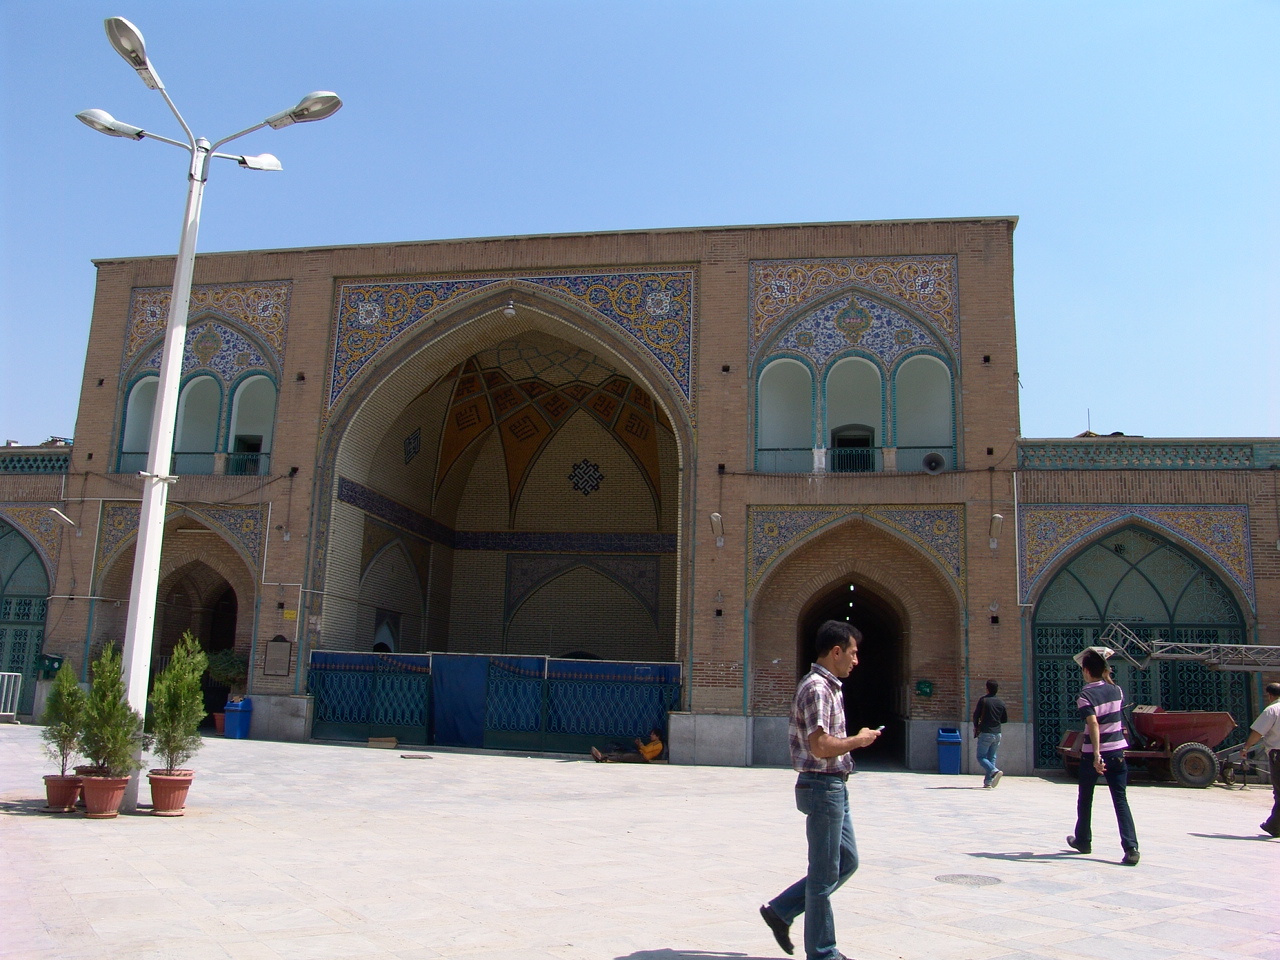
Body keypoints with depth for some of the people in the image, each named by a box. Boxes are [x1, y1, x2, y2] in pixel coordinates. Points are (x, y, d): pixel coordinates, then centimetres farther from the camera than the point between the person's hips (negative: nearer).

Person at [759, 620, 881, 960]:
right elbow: (820, 746, -26)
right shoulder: (817, 688, -19)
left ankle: (781, 910, 23)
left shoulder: (827, 686, 14)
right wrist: (858, 740, -14)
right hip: (823, 787, -10)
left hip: (834, 788, 10)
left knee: (846, 861, 18)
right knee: (825, 873, 1)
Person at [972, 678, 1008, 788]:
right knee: (992, 758, 11)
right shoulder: (1001, 702, 6)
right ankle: (988, 782, 6)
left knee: (981, 757, 0)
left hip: (985, 733, -5)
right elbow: (1005, 720, 12)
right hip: (997, 733, 5)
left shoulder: (983, 700, -7)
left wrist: (976, 727, 11)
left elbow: (976, 715, -6)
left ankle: (995, 771, -24)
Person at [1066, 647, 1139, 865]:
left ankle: (1083, 841, 30)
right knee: (1120, 800, 0)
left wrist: (1096, 755, -27)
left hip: (1092, 754, -3)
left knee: (1085, 798, 15)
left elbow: (1093, 724, -24)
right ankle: (1131, 848, -15)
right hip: (1117, 751, 4)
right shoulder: (1116, 690, 3)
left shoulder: (1085, 695, -13)